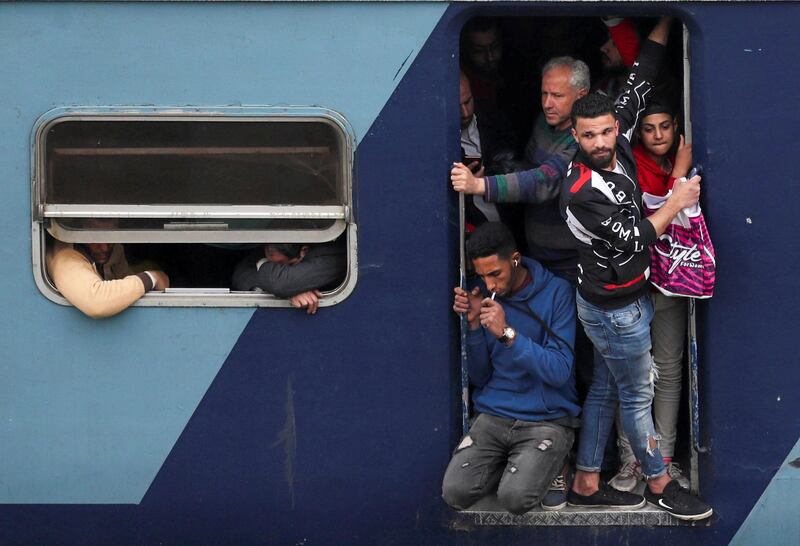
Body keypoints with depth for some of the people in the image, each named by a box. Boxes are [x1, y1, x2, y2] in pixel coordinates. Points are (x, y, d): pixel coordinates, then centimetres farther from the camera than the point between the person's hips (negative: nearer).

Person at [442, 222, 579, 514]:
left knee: (515, 498, -26)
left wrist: (507, 333, -23)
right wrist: (474, 324, -8)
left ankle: (548, 466, 8)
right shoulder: (484, 297, 6)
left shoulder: (556, 292, -7)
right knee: (455, 493, -19)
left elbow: (559, 372, -15)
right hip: (493, 417, 4)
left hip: (546, 420, -4)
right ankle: (510, 465, 11)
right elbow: (479, 378, 7)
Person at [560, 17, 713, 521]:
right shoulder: (582, 191, -27)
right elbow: (633, 238, -26)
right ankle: (659, 484, 21)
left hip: (628, 300, 8)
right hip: (615, 310, -8)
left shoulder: (618, 148, -5)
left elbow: (639, 86, 0)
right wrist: (676, 203, -20)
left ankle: (587, 484, 24)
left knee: (606, 390, 15)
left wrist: (666, 22, -3)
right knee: (638, 394, 6)